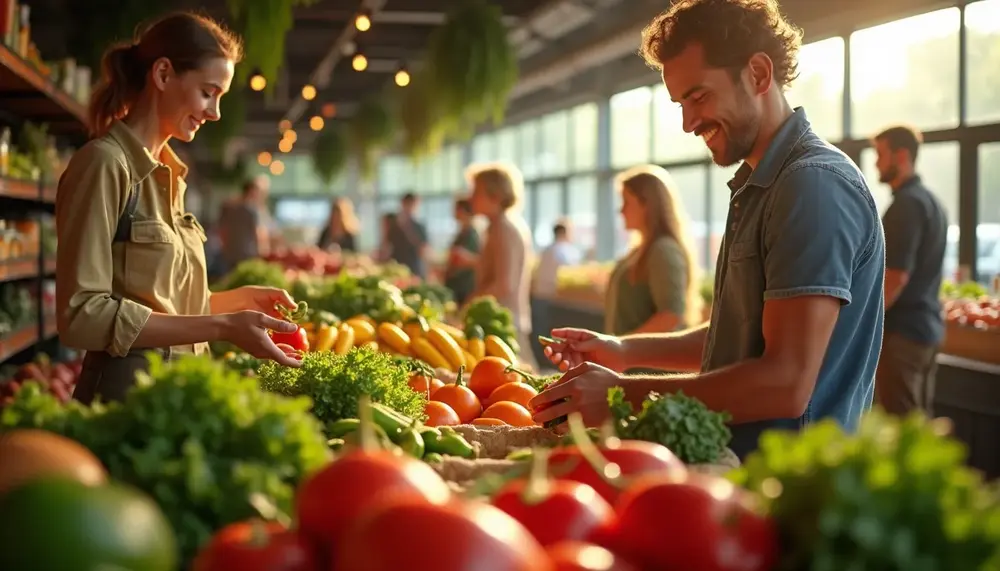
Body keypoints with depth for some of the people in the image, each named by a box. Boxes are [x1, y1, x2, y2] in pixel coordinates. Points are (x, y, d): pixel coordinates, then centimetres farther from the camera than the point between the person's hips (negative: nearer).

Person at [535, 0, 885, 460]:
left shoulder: (815, 184, -18)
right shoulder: (757, 187, 13)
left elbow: (787, 384, -24)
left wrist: (625, 395, -20)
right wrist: (625, 351, 10)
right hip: (739, 473, 9)